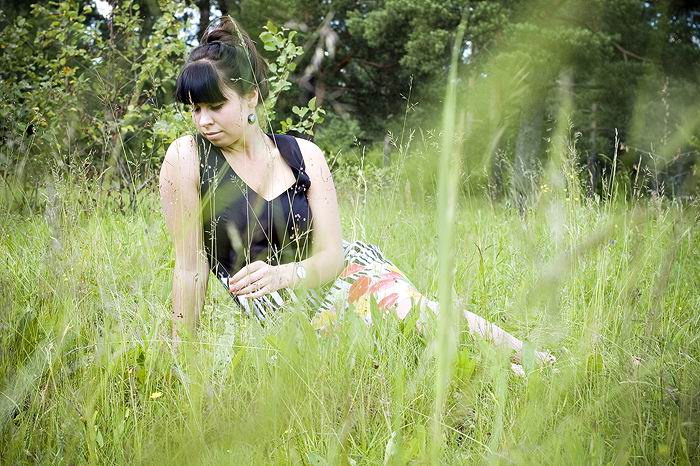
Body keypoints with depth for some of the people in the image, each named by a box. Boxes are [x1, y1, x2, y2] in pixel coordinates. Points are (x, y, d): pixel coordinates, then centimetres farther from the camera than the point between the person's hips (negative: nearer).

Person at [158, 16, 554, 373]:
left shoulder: (304, 156, -1)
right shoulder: (186, 158, -7)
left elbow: (331, 255, -5)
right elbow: (191, 267, -4)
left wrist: (280, 274, -26)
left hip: (348, 272, 1)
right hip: (287, 318, -1)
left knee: (406, 310, -32)